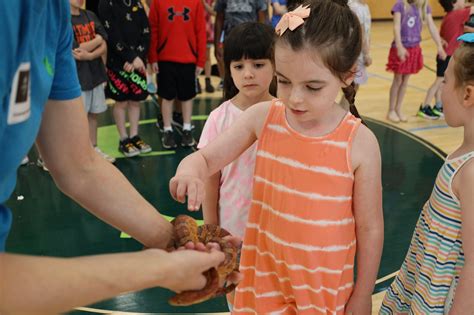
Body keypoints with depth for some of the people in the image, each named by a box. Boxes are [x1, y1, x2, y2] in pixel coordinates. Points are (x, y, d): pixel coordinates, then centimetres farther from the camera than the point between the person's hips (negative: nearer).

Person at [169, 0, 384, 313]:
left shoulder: (360, 143, -17)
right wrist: (190, 171, -28)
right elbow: (205, 158, -4)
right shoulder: (263, 118, -10)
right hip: (265, 270, 2)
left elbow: (370, 228, -8)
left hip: (325, 282, -2)